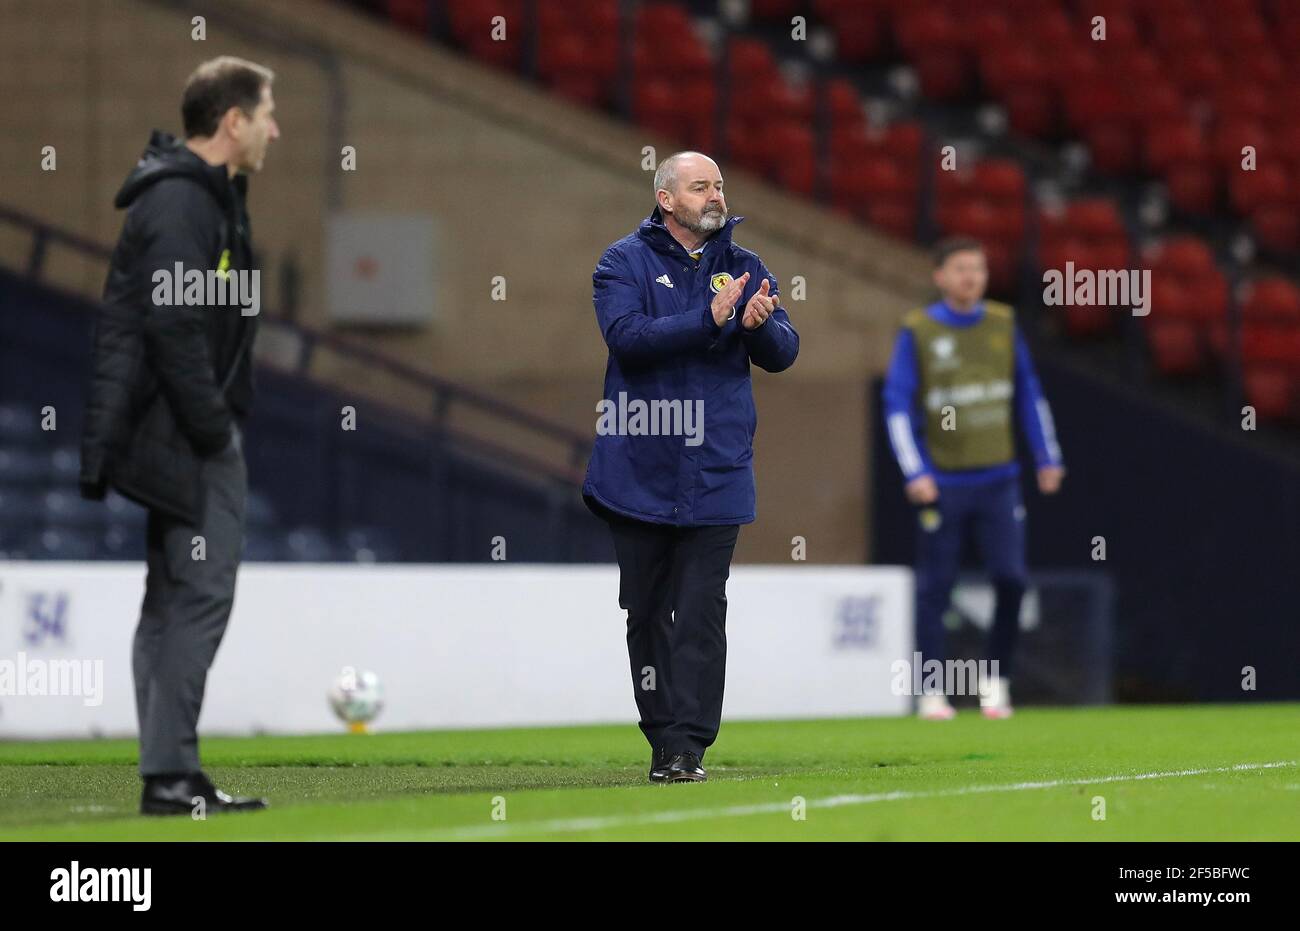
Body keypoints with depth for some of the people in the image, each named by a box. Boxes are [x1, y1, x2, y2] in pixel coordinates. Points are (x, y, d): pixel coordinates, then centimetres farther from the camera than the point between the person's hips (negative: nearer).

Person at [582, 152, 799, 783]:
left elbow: (783, 354, 6)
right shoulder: (625, 263, 1)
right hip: (639, 468, -1)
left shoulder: (744, 268, 10)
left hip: (716, 472, 1)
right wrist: (710, 319, -25)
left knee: (700, 612, -6)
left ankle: (686, 746, -8)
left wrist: (758, 326, -17)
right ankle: (662, 735, 16)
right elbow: (627, 335, -16)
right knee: (646, 611, 7)